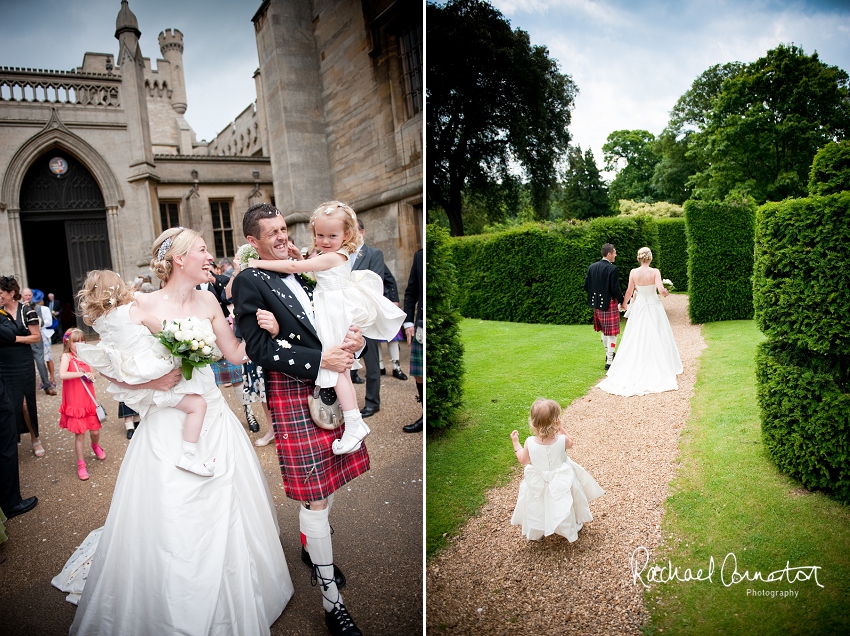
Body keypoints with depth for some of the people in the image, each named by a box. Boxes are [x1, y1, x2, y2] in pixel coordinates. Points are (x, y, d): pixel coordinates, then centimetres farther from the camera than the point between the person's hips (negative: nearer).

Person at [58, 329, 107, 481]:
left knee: (95, 431, 8)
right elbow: (62, 375, -27)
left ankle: (96, 446, 42)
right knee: (79, 435, 1)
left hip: (89, 402, 5)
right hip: (75, 404, -5)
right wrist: (82, 373, -21)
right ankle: (81, 464, 16)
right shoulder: (67, 356, -9)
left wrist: (91, 376, 0)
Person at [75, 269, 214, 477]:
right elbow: (163, 329, -5)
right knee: (198, 405, -9)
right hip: (153, 380, -8)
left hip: (130, 385, 8)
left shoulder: (97, 322, 3)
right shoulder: (132, 310, -14)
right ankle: (188, 455, -15)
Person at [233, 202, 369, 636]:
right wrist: (321, 360, -20)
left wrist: (352, 338, -6)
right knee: (315, 497, 0)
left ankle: (312, 548, 45)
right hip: (292, 394, -6)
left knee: (326, 482, 19)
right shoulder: (249, 282, -6)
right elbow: (261, 349, -14)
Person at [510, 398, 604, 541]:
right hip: (561, 484, -1)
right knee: (563, 508, 24)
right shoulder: (562, 440, -27)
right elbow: (570, 443, 0)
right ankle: (568, 529, 45)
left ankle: (535, 533, 42)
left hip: (538, 485, 1)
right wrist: (561, 429, -1)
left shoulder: (530, 442, -25)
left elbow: (523, 460, -6)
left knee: (538, 509, 23)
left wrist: (515, 442, 5)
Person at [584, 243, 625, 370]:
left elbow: (586, 286, 4)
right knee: (612, 333, 2)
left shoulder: (591, 267, 2)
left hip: (597, 304, 7)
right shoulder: (612, 268, -17)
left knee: (604, 330, 23)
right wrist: (622, 300, -3)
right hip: (609, 304, -7)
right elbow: (615, 288, -19)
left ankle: (609, 354, 41)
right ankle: (609, 362, 4)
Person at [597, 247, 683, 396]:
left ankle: (636, 368, 13)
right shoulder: (655, 272, -13)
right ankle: (659, 367, 14)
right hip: (654, 306, -2)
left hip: (639, 306, 2)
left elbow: (629, 291, -1)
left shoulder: (633, 272, -7)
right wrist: (666, 292, 4)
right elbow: (661, 290, -20)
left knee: (637, 338, 10)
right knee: (656, 338, 9)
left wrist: (624, 303, 16)